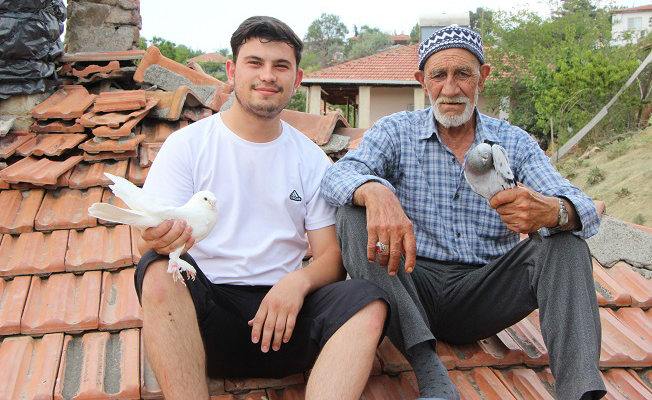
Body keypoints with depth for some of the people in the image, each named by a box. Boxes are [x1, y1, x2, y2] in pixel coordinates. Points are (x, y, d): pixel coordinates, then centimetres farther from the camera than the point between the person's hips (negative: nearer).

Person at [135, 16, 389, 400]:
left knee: (368, 302, -25)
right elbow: (149, 242, -2)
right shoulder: (187, 144, 6)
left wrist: (299, 281, -16)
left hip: (281, 311, 2)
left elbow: (333, 258, 8)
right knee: (160, 272, -32)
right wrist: (160, 238, -28)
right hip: (205, 306, -1)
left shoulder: (311, 159, 12)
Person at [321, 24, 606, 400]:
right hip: (413, 289, 0)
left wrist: (553, 211, -35)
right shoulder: (396, 131, 3)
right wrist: (375, 192, -41)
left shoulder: (515, 142, 5)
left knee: (564, 239, -18)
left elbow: (585, 210, -8)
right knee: (355, 215, -23)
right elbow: (338, 176, -16)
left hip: (484, 297, 1)